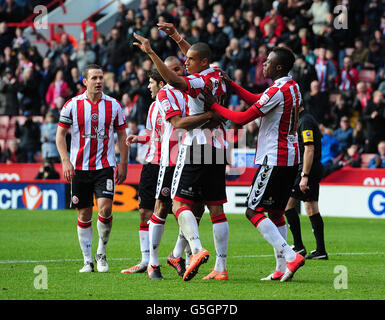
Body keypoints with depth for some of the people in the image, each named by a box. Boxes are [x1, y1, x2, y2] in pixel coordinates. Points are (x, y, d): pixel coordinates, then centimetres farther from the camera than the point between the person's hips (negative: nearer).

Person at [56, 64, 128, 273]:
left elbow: (122, 136, 10)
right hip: (79, 168, 0)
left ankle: (101, 252, 5)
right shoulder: (72, 105, 0)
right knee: (84, 214, 3)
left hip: (105, 166, 0)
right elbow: (60, 134, 3)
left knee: (105, 208, -16)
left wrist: (123, 164, 4)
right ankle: (87, 260, 13)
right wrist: (65, 161, -8)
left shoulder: (113, 106, 3)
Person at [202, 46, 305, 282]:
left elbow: (243, 119, -14)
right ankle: (282, 269, 10)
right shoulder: (293, 87, 11)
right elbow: (256, 100, 21)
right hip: (291, 159, 9)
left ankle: (290, 256, -17)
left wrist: (213, 105, -4)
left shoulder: (277, 92, -18)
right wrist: (230, 84, 14)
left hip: (274, 160, -9)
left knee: (254, 211, -7)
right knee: (276, 213, 13)